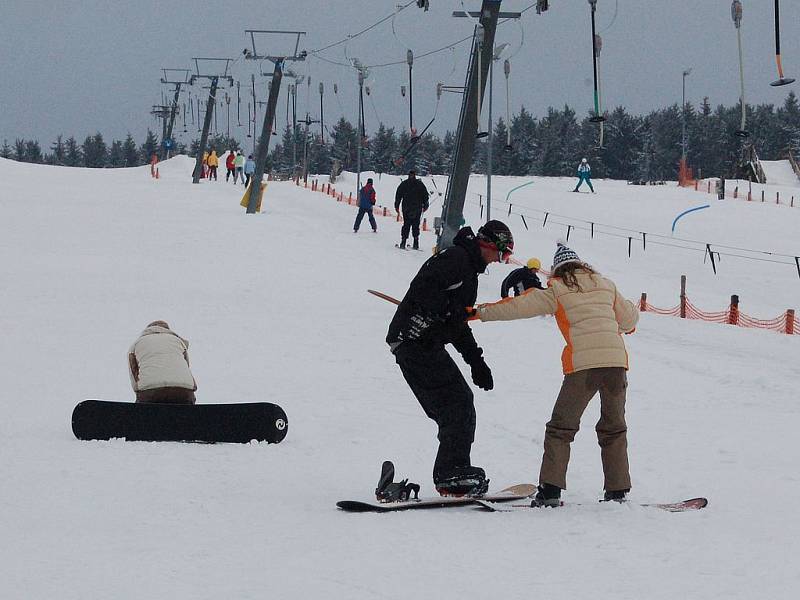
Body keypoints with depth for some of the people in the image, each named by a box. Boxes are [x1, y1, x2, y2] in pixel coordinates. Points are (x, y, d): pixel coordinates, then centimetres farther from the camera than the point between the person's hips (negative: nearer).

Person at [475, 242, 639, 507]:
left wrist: (480, 312, 10)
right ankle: (617, 490, 12)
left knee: (562, 426, 6)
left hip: (583, 363, -3)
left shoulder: (557, 290, 9)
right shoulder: (605, 285, 20)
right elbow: (629, 318, 27)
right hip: (617, 360, 3)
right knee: (613, 427, 17)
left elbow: (520, 306, 4)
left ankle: (550, 490, -3)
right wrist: (622, 326, 50)